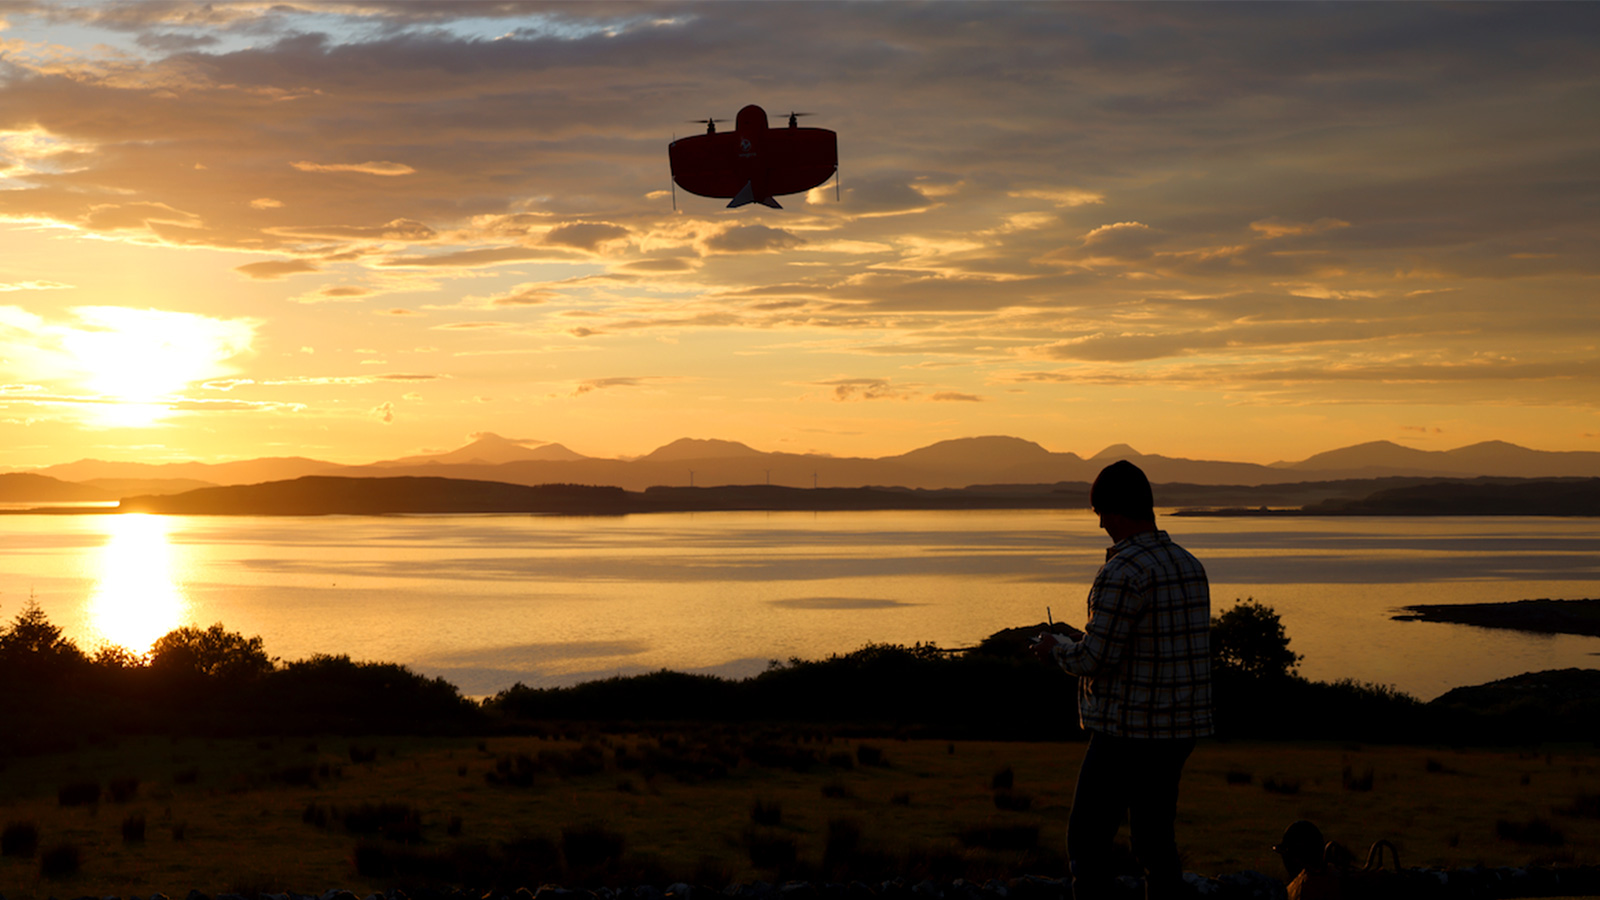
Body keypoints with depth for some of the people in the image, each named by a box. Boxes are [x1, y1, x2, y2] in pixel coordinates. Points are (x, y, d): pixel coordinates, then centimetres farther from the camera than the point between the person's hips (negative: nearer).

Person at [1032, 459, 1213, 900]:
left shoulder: (1122, 572, -18)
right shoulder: (1190, 566, 9)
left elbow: (1095, 659, -20)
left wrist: (1055, 647, 1)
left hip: (1127, 730, -8)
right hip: (1180, 730, 8)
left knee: (1088, 839, 2)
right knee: (1156, 840, 14)